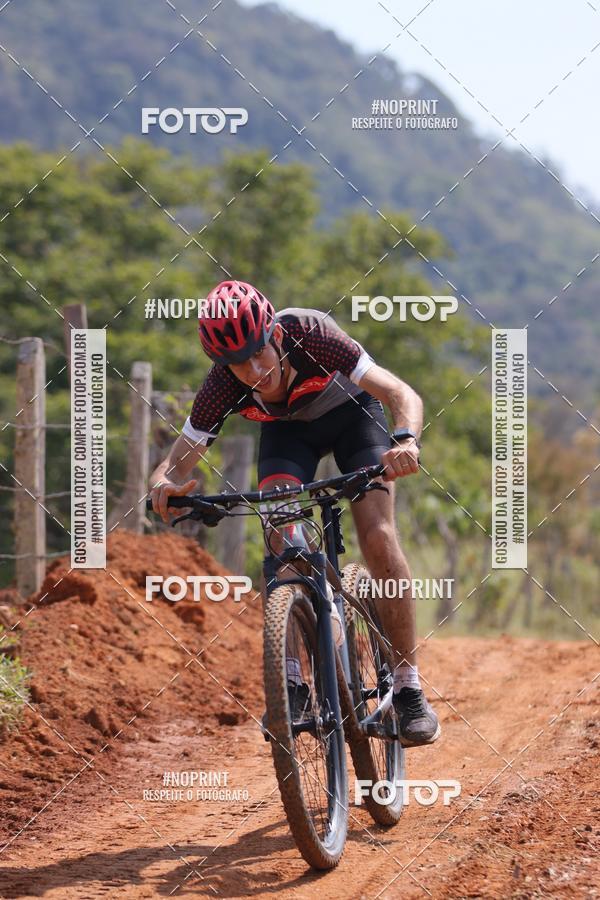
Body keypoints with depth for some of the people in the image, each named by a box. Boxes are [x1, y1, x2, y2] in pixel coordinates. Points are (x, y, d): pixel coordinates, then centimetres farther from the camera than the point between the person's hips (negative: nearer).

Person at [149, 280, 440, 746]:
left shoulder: (313, 338, -39)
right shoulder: (222, 387, -30)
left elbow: (404, 395, -42)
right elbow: (176, 464, -24)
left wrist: (406, 442, -63)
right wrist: (165, 485, -48)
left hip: (350, 412, -2)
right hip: (287, 429, 2)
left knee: (379, 539, -19)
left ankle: (409, 689, -11)